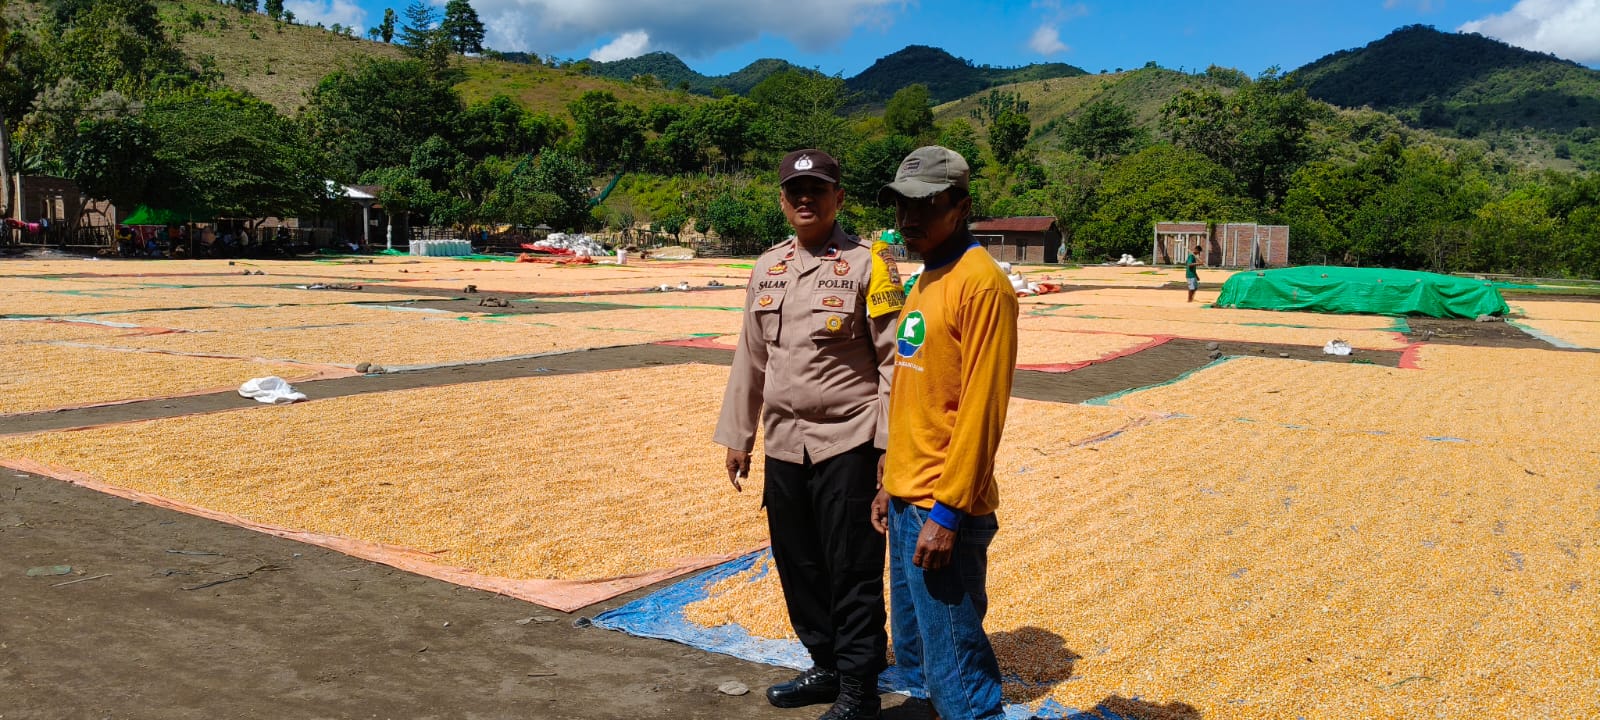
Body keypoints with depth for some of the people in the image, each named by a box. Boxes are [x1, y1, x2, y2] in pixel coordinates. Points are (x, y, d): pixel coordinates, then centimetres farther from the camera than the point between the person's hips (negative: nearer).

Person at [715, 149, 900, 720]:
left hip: (847, 446, -6)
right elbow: (750, 358, 15)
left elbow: (892, 361, -9)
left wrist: (890, 444, -13)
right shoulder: (767, 269, 10)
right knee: (798, 567, 15)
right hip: (784, 447, 6)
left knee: (853, 576, 1)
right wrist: (738, 436, 15)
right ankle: (826, 667, 33)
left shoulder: (865, 265, -7)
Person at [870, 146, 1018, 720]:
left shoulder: (980, 283, -14)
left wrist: (946, 511, -20)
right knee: (914, 657, 18)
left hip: (942, 513, -9)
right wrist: (891, 484, 18)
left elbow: (980, 409, -19)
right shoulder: (924, 283, 14)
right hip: (906, 502, 9)